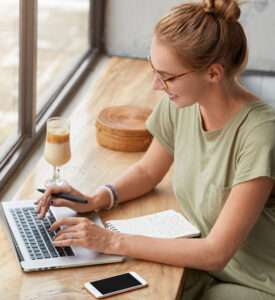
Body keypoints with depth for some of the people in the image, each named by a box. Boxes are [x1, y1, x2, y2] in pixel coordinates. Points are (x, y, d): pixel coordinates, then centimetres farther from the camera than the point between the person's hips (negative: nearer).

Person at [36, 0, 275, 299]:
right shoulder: (179, 105, -10)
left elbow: (216, 252, -26)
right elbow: (147, 171, 10)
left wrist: (112, 241, -25)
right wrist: (94, 200, -9)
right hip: (203, 261, 5)